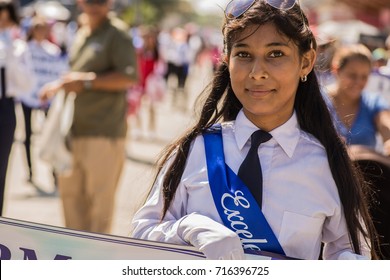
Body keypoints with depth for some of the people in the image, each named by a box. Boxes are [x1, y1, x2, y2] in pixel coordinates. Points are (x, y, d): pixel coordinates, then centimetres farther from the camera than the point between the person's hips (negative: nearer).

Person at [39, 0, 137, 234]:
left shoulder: (117, 33, -8)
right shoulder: (82, 34, 17)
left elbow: (130, 76, -18)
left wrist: (86, 81, -19)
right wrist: (59, 85, 13)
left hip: (104, 131, -8)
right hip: (76, 130, 8)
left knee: (100, 195, -3)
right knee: (70, 190, 14)